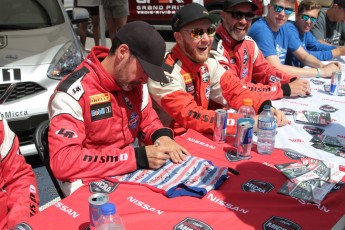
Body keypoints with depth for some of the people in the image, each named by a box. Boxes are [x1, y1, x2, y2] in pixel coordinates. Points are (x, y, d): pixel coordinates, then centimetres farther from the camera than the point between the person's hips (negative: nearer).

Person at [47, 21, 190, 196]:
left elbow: (148, 121, 13)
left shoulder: (135, 84, -1)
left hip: (131, 174, 7)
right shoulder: (73, 92, -22)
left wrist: (162, 136, -12)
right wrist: (137, 157, -31)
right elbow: (63, 162, -29)